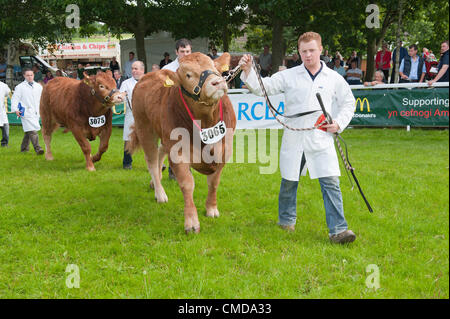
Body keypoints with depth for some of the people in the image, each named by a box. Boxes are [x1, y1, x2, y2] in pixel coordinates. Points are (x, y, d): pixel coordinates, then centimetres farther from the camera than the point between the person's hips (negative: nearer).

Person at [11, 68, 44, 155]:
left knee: (29, 131, 13)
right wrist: (15, 109, -12)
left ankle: (24, 148, 26)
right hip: (26, 112, -5)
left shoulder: (39, 86, 15)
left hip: (36, 112, 5)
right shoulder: (20, 87, 1)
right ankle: (37, 148, -20)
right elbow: (15, 99, -1)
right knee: (32, 131, -15)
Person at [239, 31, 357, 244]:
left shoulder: (334, 79, 6)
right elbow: (262, 87, -2)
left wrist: (339, 123, 2)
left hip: (321, 140, -1)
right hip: (294, 139, 1)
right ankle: (287, 220, 35)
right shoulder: (288, 76, 3)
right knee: (289, 181, 12)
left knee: (331, 183, -9)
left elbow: (348, 103, 17)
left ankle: (338, 230, -7)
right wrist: (248, 71, -19)